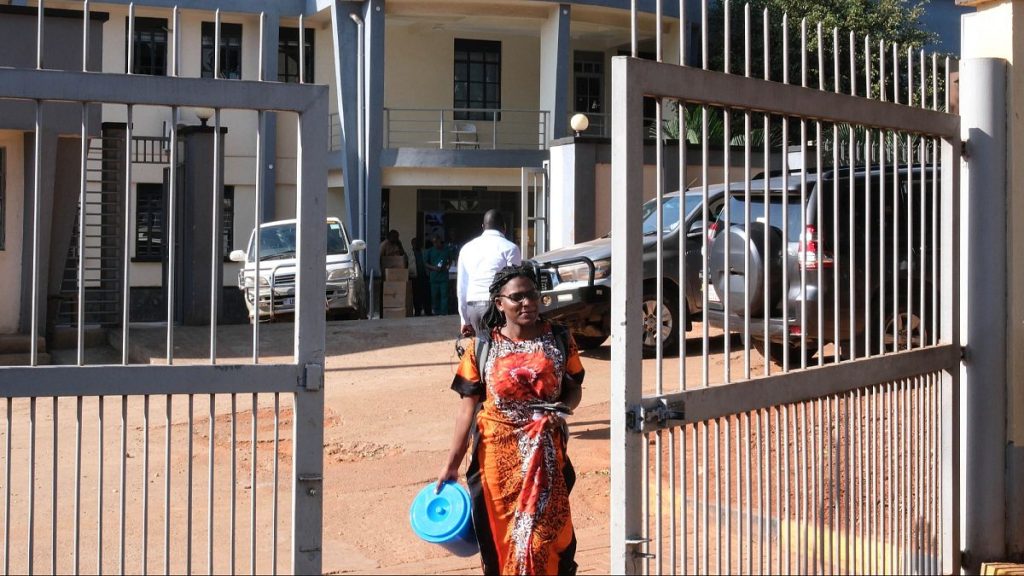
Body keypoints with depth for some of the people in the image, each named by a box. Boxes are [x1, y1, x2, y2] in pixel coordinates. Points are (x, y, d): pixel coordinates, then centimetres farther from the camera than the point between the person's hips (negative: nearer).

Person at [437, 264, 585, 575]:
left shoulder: (559, 339, 0)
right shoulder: (483, 348, -3)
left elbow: (575, 389, 9)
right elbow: (468, 406, -3)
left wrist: (563, 407, -15)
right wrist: (451, 463, -5)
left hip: (546, 453, 0)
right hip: (497, 455, 0)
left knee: (544, 532, 2)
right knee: (499, 535, 10)